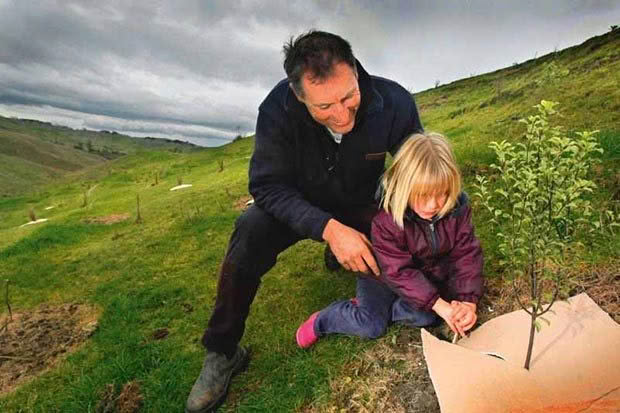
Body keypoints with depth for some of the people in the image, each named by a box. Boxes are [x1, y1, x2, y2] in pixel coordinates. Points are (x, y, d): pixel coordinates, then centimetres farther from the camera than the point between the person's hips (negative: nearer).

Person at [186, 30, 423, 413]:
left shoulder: (394, 103, -26)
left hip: (363, 203, 2)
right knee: (250, 232, -29)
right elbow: (268, 186, -26)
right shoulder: (277, 110, -29)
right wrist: (328, 228, -41)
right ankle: (222, 352, -10)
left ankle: (342, 256, 10)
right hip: (302, 205, -1)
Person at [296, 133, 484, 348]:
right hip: (385, 276, -4)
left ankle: (380, 305, 1)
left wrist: (468, 301, -27)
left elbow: (466, 254, -15)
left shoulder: (458, 207, -20)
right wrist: (439, 305, -34)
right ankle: (322, 320, 8)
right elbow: (400, 272, -30)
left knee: (426, 316, -20)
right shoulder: (386, 219, -32)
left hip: (430, 274, 4)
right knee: (371, 327, -16)